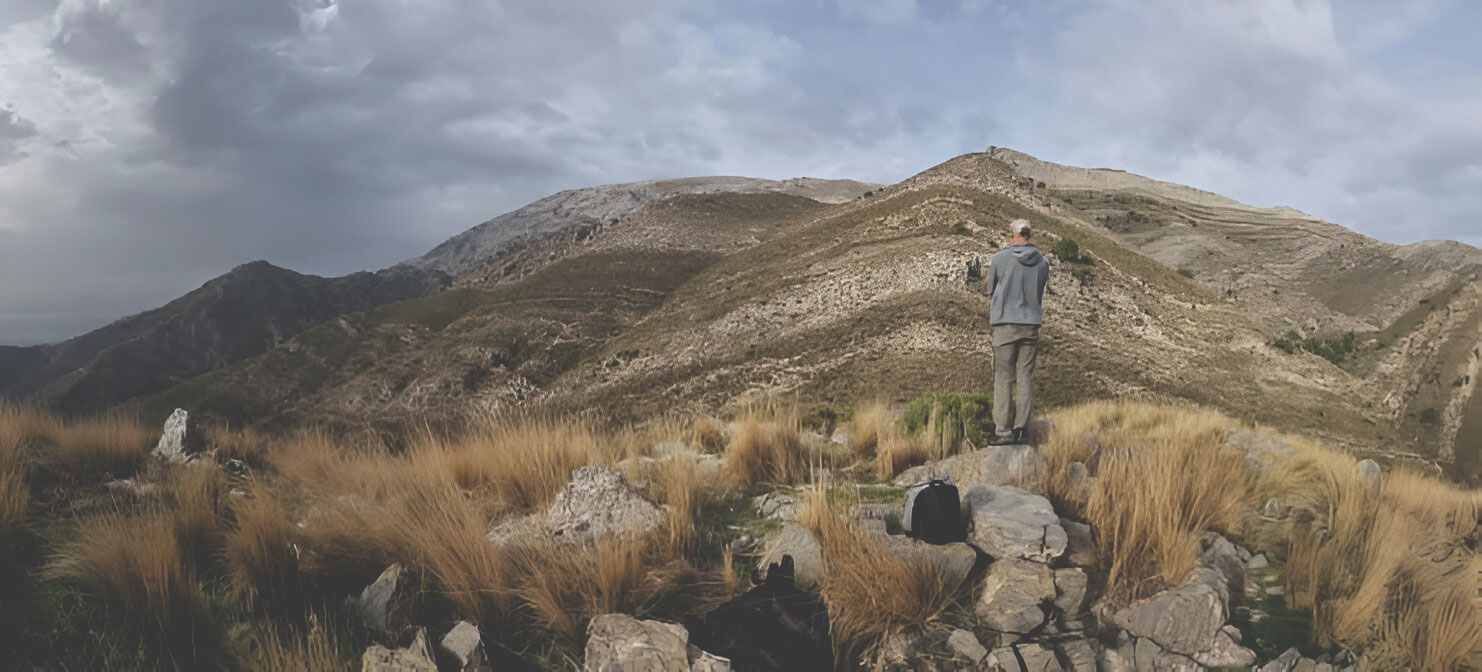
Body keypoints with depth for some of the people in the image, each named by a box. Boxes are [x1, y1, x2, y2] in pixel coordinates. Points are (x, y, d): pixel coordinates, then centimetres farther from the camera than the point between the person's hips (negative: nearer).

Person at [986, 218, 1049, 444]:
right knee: (1025, 377, 6)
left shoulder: (1000, 258, -6)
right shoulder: (1042, 262, 4)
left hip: (1005, 323, -3)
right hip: (1031, 323, 3)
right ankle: (1020, 428, 4)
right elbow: (1039, 294, 13)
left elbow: (991, 289, 6)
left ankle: (1004, 430, -3)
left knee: (1003, 377, 1)